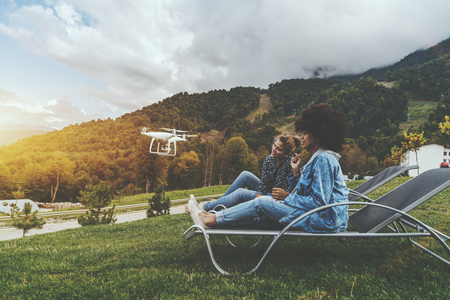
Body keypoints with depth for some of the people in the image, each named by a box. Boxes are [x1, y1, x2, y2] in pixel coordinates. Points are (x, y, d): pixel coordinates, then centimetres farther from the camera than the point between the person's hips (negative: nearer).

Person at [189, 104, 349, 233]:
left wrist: (287, 199, -12)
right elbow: (303, 193, 14)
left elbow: (320, 202, -21)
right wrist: (296, 172, 2)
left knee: (263, 202, -13)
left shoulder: (324, 159, -15)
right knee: (259, 215, 0)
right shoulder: (318, 158, 17)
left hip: (323, 220, -9)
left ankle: (213, 219, -6)